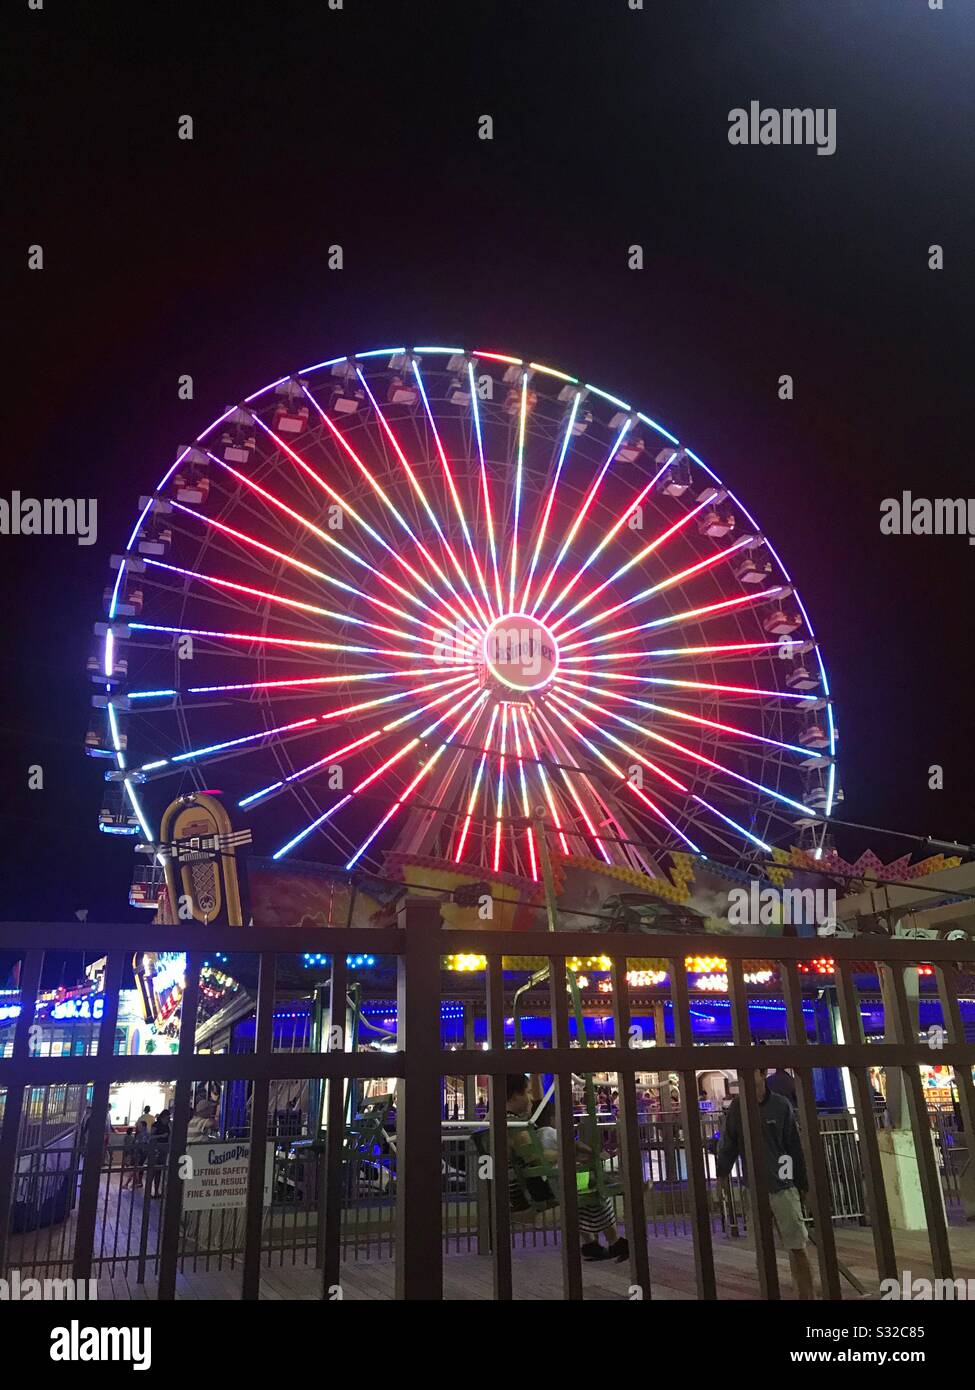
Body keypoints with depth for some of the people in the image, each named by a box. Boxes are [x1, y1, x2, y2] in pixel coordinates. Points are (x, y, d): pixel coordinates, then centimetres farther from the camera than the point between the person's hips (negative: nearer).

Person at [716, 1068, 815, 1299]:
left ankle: (807, 1295, 9)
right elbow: (728, 1141, 4)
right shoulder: (738, 1106, -1)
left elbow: (795, 1147, -3)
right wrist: (722, 1172, 0)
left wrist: (804, 1184, -1)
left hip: (783, 1186, -2)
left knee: (797, 1247, 1)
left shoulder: (781, 1105, -6)